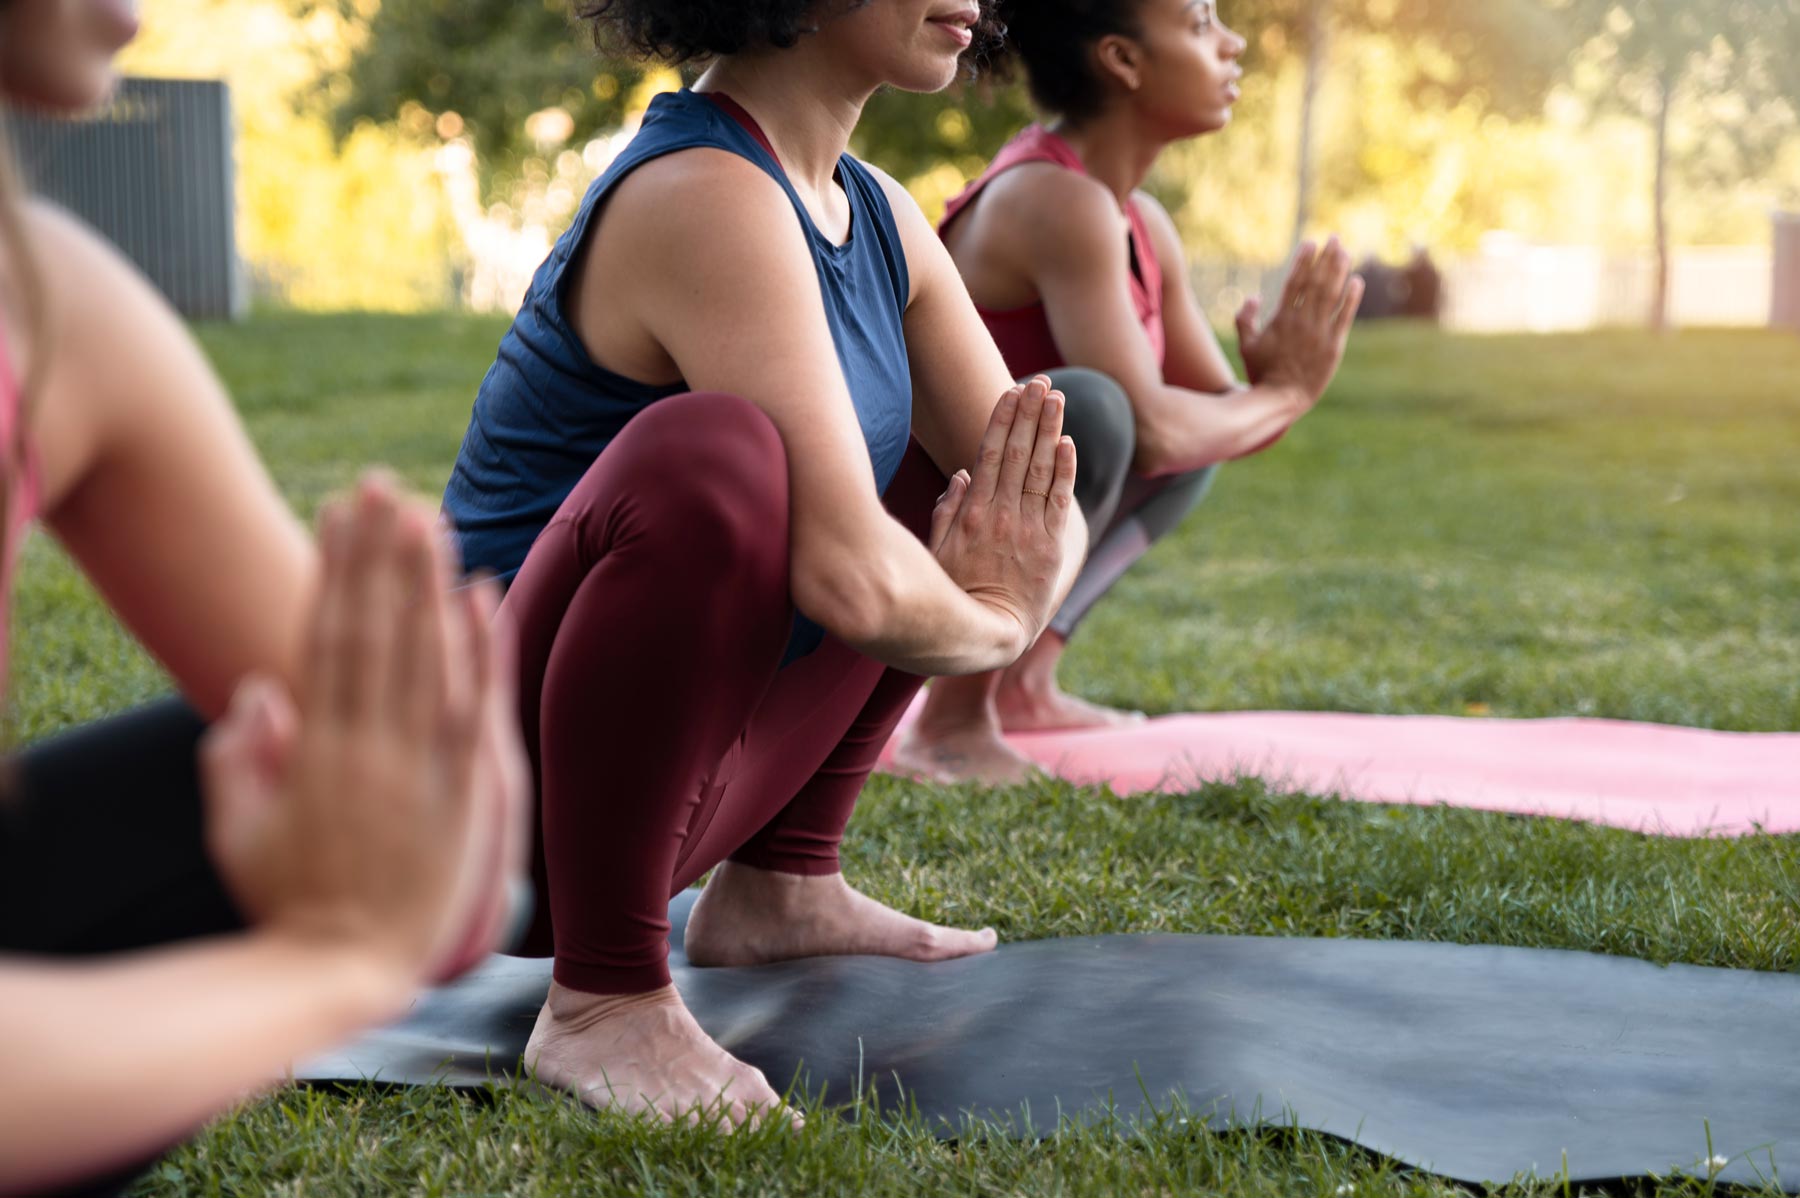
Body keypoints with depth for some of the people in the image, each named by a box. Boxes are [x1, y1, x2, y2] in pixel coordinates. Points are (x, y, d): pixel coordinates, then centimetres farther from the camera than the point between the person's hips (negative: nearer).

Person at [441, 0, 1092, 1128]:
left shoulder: (878, 214, 6)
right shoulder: (708, 197, -21)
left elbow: (1046, 512, 8)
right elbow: (846, 575, -30)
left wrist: (1011, 586, -15)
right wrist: (989, 623, -10)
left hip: (687, 763, 9)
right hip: (509, 796, -9)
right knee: (713, 448, -36)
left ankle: (780, 886, 15)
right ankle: (603, 999, -23)